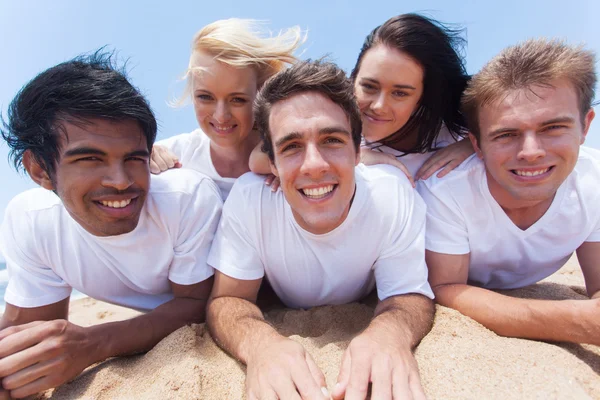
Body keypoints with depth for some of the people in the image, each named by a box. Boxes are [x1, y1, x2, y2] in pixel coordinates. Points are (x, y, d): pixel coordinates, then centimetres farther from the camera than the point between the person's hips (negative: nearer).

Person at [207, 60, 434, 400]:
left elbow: (409, 296, -15)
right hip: (284, 334, -1)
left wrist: (392, 333, -39)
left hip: (361, 335, 2)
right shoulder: (249, 198, -24)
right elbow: (227, 299, -17)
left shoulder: (393, 193, -24)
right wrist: (260, 342, -40)